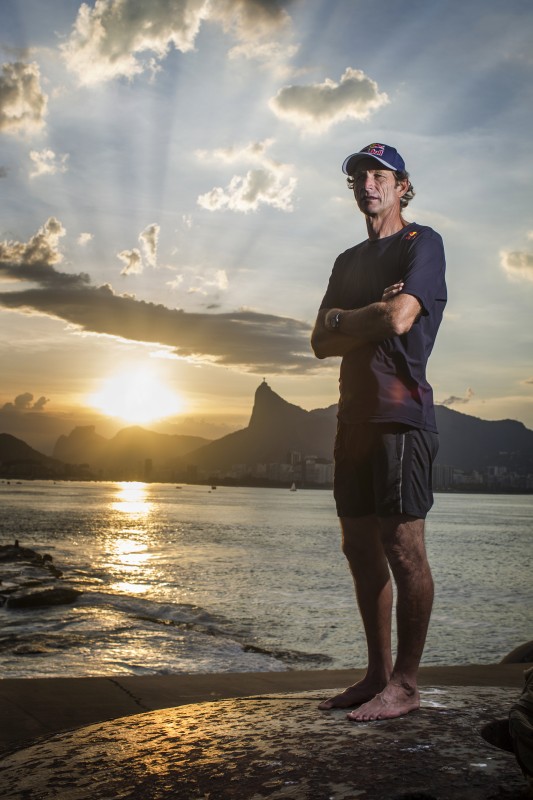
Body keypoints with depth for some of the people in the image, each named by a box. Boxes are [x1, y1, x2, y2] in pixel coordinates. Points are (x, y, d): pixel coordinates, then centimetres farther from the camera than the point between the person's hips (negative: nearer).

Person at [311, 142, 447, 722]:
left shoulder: (421, 243, 1)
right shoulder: (349, 261, 23)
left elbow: (400, 318, -15)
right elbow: (322, 343, 14)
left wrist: (343, 320, 2)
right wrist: (371, 321, -3)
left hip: (400, 411, -8)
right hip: (355, 414, 8)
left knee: (402, 547, -9)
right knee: (361, 547, 7)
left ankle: (405, 685, -2)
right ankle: (377, 674, 15)